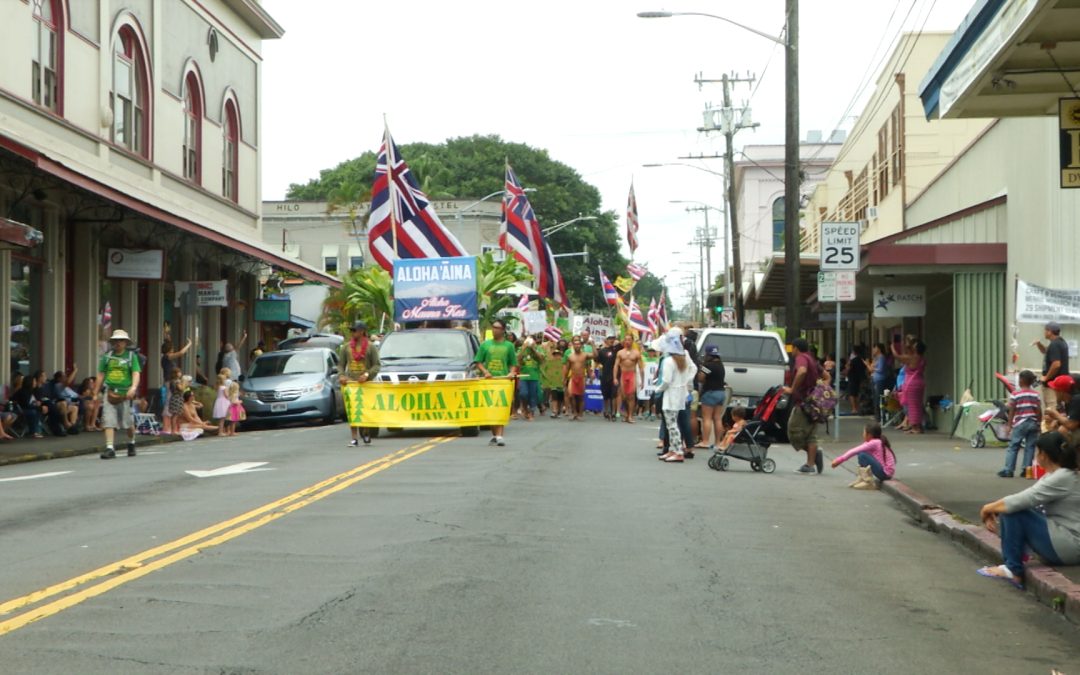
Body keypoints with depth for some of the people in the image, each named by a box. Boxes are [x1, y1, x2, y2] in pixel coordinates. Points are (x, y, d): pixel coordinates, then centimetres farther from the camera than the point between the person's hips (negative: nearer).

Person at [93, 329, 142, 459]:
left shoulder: (131, 356, 3)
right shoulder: (107, 356, 9)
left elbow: (136, 373, -7)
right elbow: (101, 375, 14)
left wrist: (134, 387, -25)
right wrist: (96, 393, 13)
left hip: (125, 394, -1)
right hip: (110, 392, 2)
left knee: (129, 422, 7)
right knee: (108, 421, -8)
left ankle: (131, 443, 31)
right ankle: (109, 448, -10)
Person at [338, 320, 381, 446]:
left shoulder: (371, 347, 4)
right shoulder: (345, 347, 12)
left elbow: (376, 365, 0)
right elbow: (341, 365, 14)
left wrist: (367, 374, -16)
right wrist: (341, 376, -5)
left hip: (365, 383, -1)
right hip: (350, 382, 1)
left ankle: (366, 435, 19)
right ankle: (354, 438, -12)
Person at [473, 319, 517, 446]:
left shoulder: (509, 345, 10)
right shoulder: (485, 344, 11)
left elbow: (513, 364, 12)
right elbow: (478, 362, 10)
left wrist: (511, 373, -8)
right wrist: (485, 372, -6)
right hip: (488, 380, 2)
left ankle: (499, 435, -17)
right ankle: (494, 435, 13)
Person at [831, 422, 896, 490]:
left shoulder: (874, 443, -15)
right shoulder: (878, 442, 11)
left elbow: (855, 451, -14)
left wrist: (839, 460, -8)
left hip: (885, 473, -9)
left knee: (862, 456, -19)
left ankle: (869, 483, -11)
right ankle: (862, 479, 10)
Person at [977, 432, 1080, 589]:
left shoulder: (1062, 479, -20)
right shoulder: (1055, 474, 10)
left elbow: (1018, 502, -23)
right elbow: (1022, 499, 12)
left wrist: (988, 508, -7)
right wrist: (994, 510, -2)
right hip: (1061, 540, 10)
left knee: (1014, 512, -15)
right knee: (1011, 509, 10)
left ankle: (1013, 570, -6)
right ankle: (1010, 566, 7)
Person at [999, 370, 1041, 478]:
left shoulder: (1015, 394, -5)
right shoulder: (1036, 394, 5)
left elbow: (1012, 411, -5)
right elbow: (1039, 411, 3)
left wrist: (1009, 424, 2)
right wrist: (1039, 424, 13)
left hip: (1020, 424, -3)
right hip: (1033, 423, 3)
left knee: (1013, 447, 0)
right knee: (1030, 447, 7)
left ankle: (1008, 470, -3)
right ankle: (1026, 469, 4)